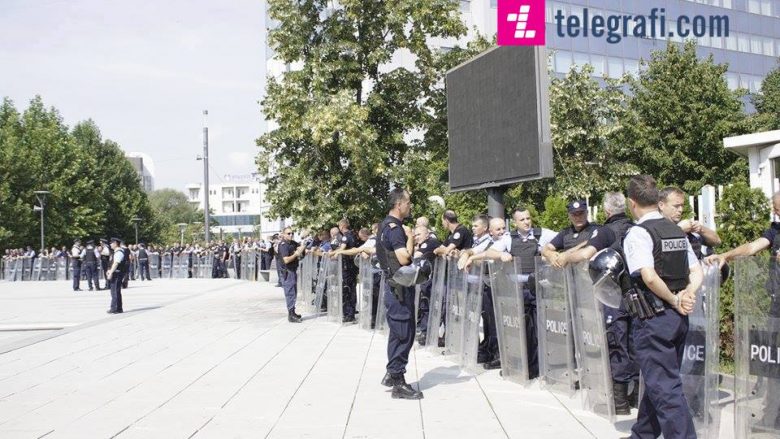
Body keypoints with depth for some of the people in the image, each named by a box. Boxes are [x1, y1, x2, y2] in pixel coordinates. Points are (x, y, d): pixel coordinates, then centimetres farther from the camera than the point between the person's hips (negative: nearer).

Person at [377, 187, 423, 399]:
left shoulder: (388, 225, 14)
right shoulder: (395, 228, -18)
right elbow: (404, 258, -27)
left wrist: (411, 242, 6)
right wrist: (410, 237, -14)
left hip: (396, 285, 11)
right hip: (399, 286, -11)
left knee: (398, 332, 18)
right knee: (403, 333, -5)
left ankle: (392, 373, 27)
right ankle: (398, 382, 1)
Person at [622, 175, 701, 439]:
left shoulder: (638, 233, -14)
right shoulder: (677, 231, 11)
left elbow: (649, 278, -24)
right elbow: (697, 272, 11)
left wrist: (674, 300, -11)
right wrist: (687, 294, -5)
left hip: (653, 318, -8)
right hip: (679, 318, 8)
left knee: (664, 387, -3)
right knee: (657, 380, 20)